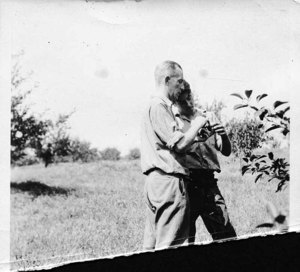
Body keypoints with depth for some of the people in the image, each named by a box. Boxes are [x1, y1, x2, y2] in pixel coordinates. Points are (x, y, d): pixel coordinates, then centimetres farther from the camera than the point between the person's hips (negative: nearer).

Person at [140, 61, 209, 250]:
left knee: (152, 243, 11)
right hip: (169, 180, -10)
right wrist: (197, 126, -2)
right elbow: (180, 143, -17)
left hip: (156, 180, 10)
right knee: (171, 244, -7)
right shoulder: (159, 107, -11)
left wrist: (195, 134, 17)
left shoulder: (155, 106, 21)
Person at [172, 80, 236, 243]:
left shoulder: (208, 118, 14)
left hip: (208, 182, 3)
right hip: (186, 184, -3)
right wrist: (195, 137, -24)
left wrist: (223, 136, -8)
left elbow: (226, 151, 12)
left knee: (227, 235, 0)